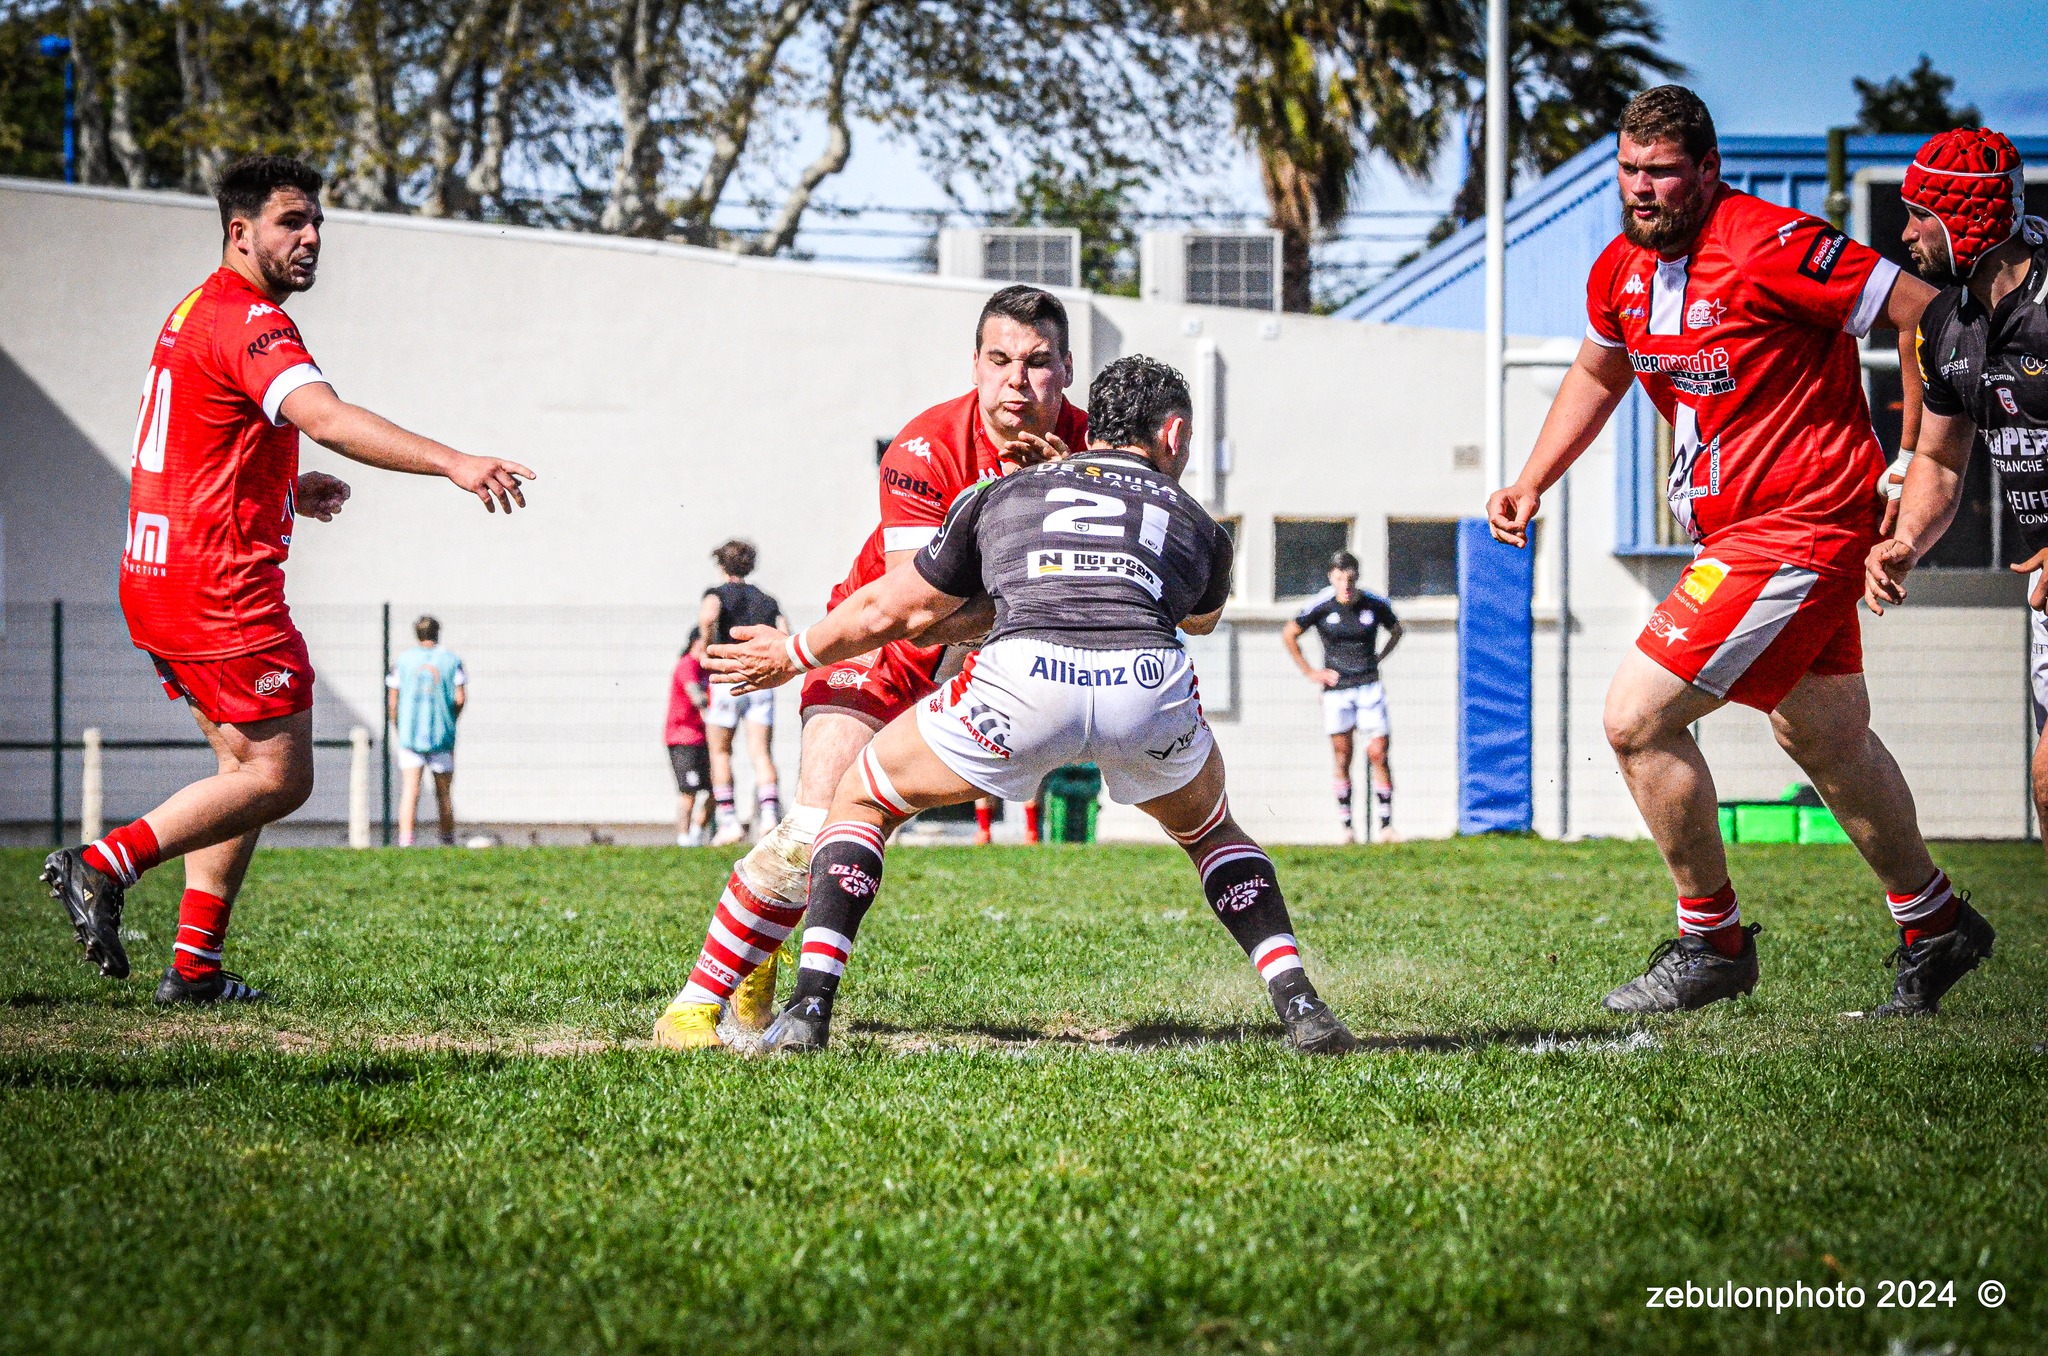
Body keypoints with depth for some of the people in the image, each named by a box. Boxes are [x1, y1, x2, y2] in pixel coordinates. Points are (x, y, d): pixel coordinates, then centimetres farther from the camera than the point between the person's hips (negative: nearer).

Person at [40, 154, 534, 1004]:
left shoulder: (196, 313, 18)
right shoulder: (248, 321, -15)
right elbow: (327, 418, -32)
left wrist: (284, 492, 22)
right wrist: (455, 465, -41)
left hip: (158, 576, 10)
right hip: (219, 584, -10)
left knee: (247, 766, 14)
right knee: (280, 776, -6)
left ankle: (194, 965, 11)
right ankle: (103, 865, -9)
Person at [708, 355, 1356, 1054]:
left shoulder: (1003, 494, 31)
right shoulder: (1198, 525, 33)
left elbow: (888, 613, 37)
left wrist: (791, 655, 54)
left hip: (1021, 677, -1)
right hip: (1152, 682, 1)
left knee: (861, 800, 23)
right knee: (1209, 831, 33)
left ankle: (811, 1007, 8)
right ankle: (1298, 1004, 15)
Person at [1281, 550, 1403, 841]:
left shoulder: (1375, 605, 1)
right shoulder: (1320, 606, -3)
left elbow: (1396, 630, 22)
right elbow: (1288, 635, 9)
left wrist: (1377, 658, 9)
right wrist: (1308, 672, 5)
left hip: (1369, 686, 1)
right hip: (1336, 690, 0)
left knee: (1378, 754, -8)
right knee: (1343, 760, 0)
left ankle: (1386, 826, -4)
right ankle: (1347, 828, 5)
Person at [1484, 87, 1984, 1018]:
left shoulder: (1772, 249, -22)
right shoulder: (1620, 270, 3)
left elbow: (1925, 314, -18)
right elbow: (1598, 374, 24)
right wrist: (1531, 483, 14)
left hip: (1799, 529, -9)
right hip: (1733, 525, 9)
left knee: (1635, 715, -13)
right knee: (1823, 735, 23)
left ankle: (1711, 941, 2)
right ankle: (1932, 923, 42)